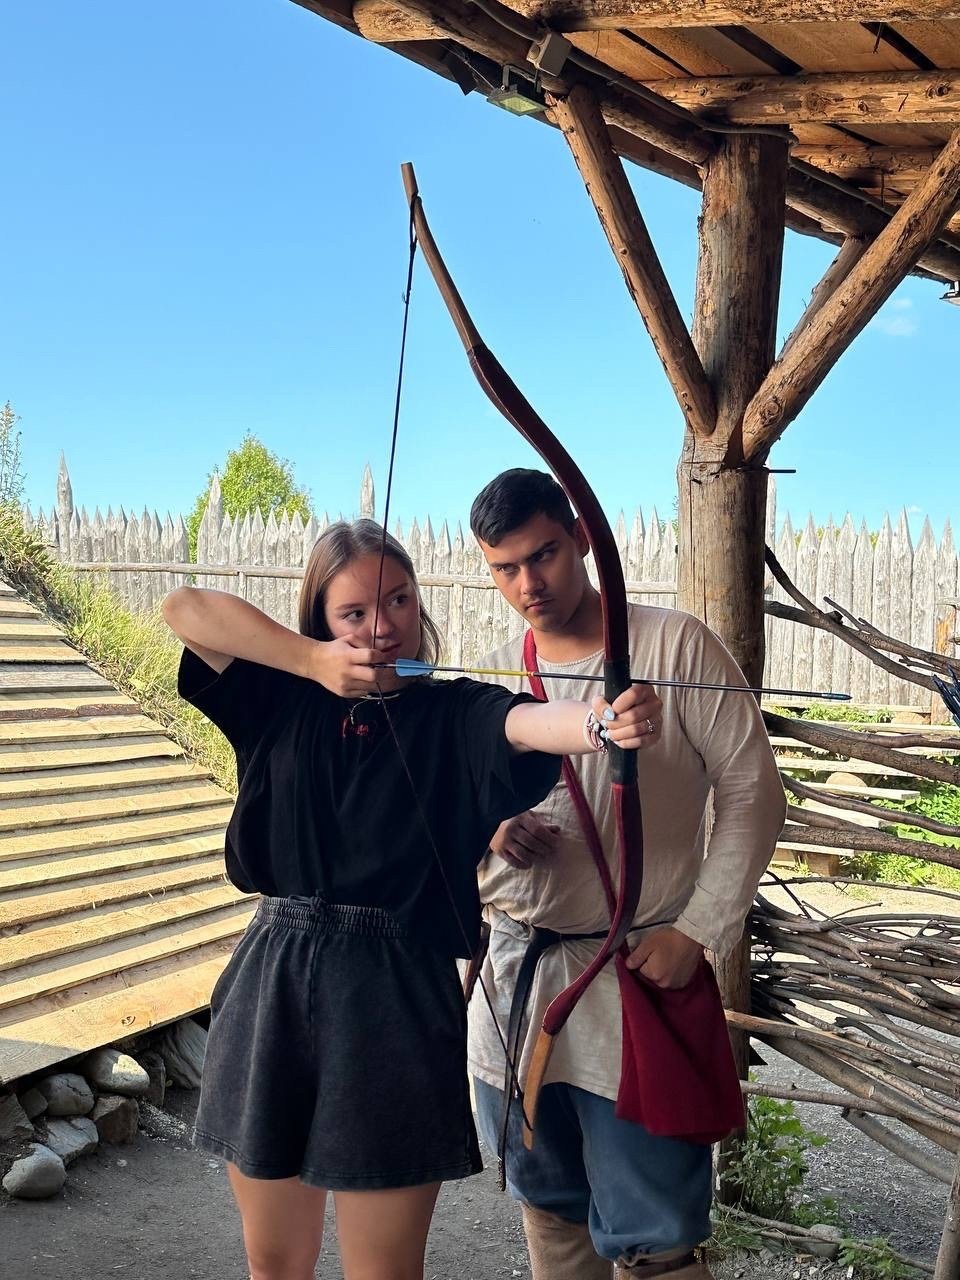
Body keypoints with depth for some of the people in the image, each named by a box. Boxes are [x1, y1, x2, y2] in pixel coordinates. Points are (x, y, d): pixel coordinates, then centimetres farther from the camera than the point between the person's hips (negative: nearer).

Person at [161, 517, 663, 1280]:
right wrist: (312, 659, -12)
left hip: (396, 1002, -3)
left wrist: (606, 721, -47)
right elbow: (184, 609, -3)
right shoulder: (287, 701, 6)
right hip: (272, 991, 4)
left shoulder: (454, 715, -4)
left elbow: (531, 724, -25)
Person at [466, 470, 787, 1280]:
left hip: (638, 981, -5)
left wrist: (699, 930, -12)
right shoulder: (492, 678, 7)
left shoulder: (675, 647, -8)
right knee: (549, 1208, 19)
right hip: (516, 975, 5)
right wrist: (493, 833, -10)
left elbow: (752, 792, -7)